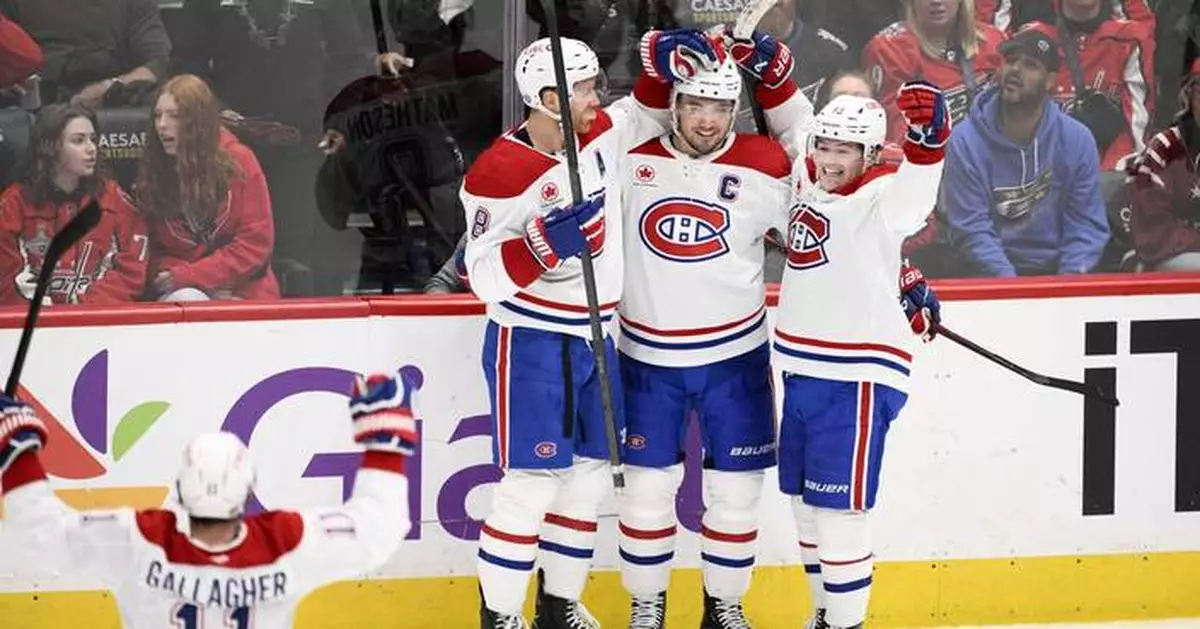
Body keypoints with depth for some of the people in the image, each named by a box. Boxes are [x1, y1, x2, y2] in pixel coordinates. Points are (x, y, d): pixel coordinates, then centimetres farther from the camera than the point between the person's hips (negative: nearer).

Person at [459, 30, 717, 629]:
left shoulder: (601, 136, 2)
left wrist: (663, 59, -1)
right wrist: (544, 242, -33)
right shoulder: (498, 174, -18)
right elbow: (484, 276, -18)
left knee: (590, 473, 11)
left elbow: (650, 110, 20)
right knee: (533, 480, -10)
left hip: (593, 337, 7)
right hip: (529, 341, -7)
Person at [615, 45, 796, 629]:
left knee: (736, 487, 7)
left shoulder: (764, 167, -8)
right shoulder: (631, 156, -8)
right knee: (646, 485, 5)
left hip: (735, 356, 0)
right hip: (648, 359, 0)